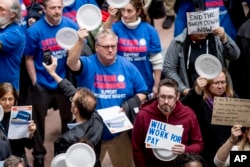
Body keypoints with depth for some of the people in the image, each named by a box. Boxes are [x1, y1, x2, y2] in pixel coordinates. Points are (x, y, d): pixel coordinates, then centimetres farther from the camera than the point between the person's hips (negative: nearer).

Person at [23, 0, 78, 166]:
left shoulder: (71, 25, -10)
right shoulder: (35, 30, -15)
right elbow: (29, 58, -7)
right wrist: (34, 82, -7)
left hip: (64, 80, 2)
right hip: (42, 83, -2)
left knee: (68, 118, 14)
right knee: (38, 119, 12)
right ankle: (39, 153, 28)